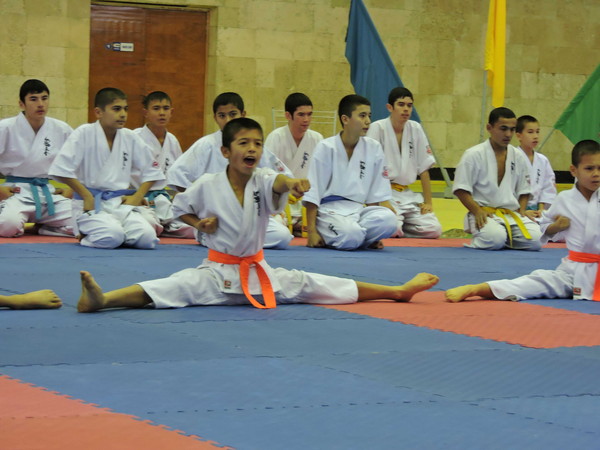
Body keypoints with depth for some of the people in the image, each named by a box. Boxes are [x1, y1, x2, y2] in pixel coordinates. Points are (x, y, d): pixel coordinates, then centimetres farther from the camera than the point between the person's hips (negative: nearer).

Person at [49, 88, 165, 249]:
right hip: (92, 204, -4)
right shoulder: (84, 134, -5)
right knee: (112, 237, -32)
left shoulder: (130, 138, 9)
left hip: (121, 202, 4)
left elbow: (151, 170, 18)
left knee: (147, 238, -22)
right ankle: (86, 236, 2)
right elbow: (61, 169, -12)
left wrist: (137, 197, 4)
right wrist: (86, 196, -11)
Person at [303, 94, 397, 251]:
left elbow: (376, 194, 11)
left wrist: (374, 235, 9)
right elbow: (312, 194, -4)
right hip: (330, 210, -4)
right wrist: (312, 232, -8)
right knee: (350, 235, -35)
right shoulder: (326, 148, -6)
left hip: (358, 209, 4)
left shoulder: (374, 148, 5)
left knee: (388, 220, -28)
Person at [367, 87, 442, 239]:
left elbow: (424, 168, 8)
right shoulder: (377, 128, -9)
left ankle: (398, 227, 11)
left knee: (434, 230, -12)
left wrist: (428, 201, 2)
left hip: (407, 194, 5)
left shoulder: (416, 129, 5)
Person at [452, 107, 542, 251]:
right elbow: (461, 189, -5)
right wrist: (477, 211, -16)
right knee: (495, 238, -37)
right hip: (484, 214, -5)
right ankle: (478, 241, -1)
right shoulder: (474, 155, -5)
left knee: (534, 239, -22)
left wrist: (521, 211, 3)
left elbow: (524, 190, 20)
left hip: (512, 213, 5)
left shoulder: (518, 156, 11)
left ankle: (506, 238, 8)